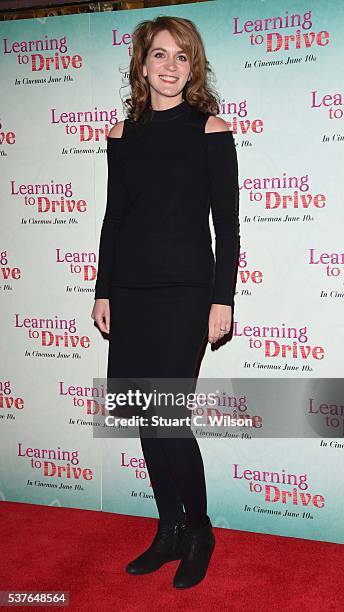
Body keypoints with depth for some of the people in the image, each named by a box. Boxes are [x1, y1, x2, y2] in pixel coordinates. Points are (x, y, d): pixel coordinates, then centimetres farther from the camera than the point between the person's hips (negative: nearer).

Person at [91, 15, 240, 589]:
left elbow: (227, 224, -3)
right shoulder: (122, 134, 10)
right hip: (130, 291, 5)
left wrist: (223, 299, -8)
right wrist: (102, 292, 9)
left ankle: (198, 530, 17)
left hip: (185, 291, -4)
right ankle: (169, 531, 25)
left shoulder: (210, 130, -1)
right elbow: (113, 218, 12)